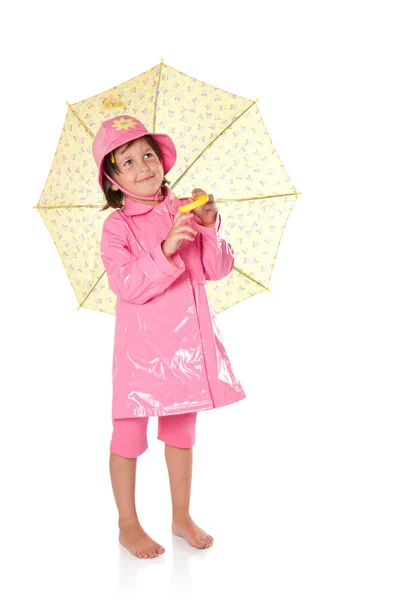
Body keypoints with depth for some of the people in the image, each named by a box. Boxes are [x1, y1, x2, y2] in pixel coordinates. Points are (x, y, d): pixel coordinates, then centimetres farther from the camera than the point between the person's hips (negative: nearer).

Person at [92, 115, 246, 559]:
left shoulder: (185, 211, 4)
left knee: (181, 430, 16)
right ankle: (128, 524, 23)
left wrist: (210, 227, -15)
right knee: (129, 433, 5)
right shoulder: (117, 226, -7)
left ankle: (182, 516, 32)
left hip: (188, 339, 4)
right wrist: (166, 249, -28)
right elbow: (127, 286, -18)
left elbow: (218, 269, 0)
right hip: (141, 343, -4)